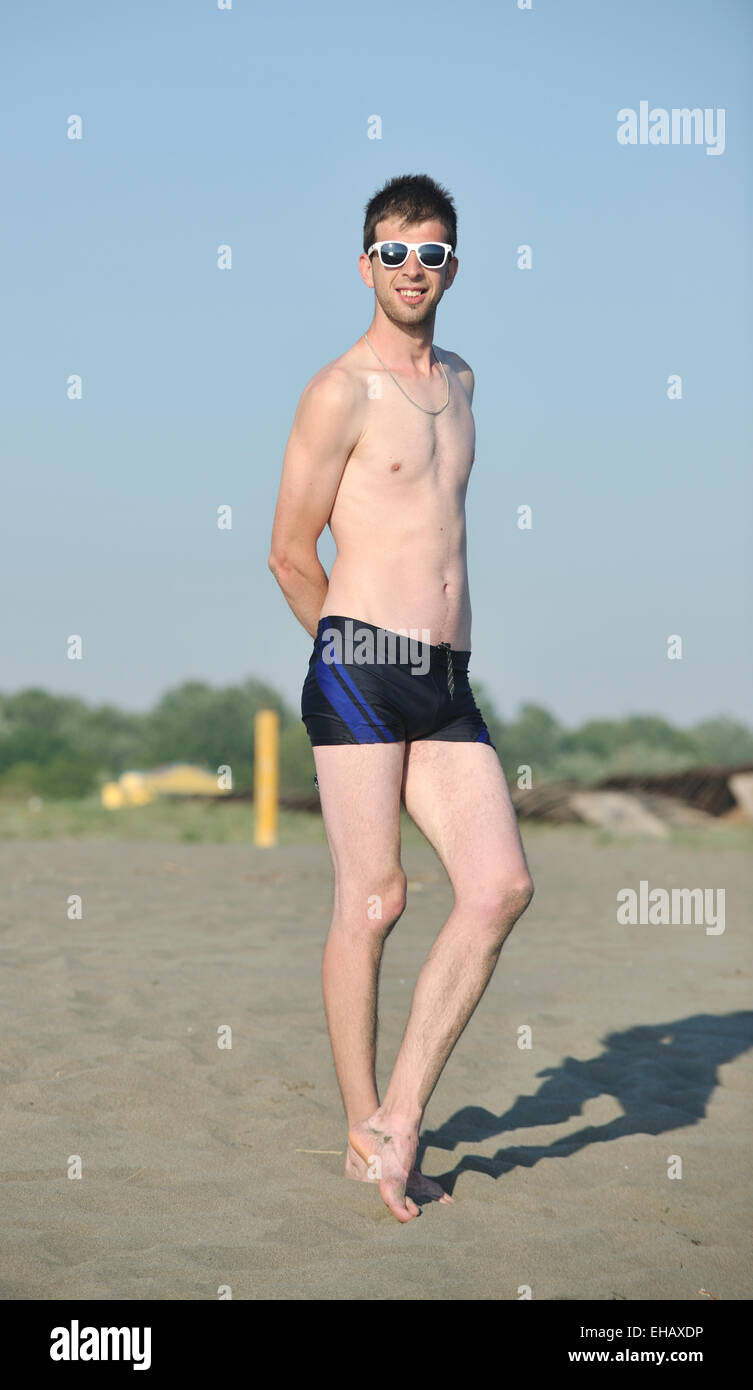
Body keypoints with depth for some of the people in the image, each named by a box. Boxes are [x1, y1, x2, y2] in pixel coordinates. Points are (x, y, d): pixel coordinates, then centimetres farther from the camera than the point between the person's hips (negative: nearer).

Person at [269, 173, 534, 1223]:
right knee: (372, 899, -4)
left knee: (501, 885, -6)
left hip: (447, 684, 7)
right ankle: (364, 1138, 7)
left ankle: (401, 1117, 0)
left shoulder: (460, 382, 19)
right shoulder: (341, 390, -4)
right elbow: (290, 555, -2)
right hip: (360, 670, -7)